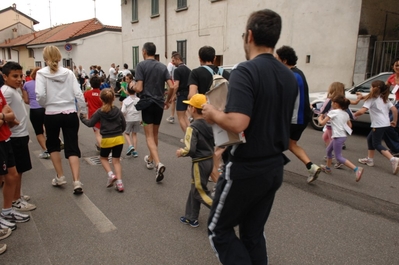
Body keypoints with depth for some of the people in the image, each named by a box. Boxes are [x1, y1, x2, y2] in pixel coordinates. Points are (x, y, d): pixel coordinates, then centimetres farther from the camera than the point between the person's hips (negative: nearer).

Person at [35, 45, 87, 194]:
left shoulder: (41, 73, -4)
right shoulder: (69, 73, 1)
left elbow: (40, 95, -15)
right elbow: (78, 94, -2)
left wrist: (44, 104, 5)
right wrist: (84, 111, 8)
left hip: (52, 115, -1)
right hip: (70, 114, 1)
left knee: (53, 145, 22)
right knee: (72, 148, 4)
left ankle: (60, 177, 25)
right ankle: (77, 182, -6)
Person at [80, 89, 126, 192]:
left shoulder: (100, 112, -6)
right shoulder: (118, 111, 2)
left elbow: (90, 123, 1)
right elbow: (124, 125, 6)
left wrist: (82, 118, 18)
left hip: (107, 140, -2)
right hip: (119, 139, 3)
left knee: (103, 158, 21)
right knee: (116, 160, 10)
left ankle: (111, 174, -1)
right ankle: (119, 182, 0)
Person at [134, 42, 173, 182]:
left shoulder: (141, 65, -7)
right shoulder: (163, 67, 6)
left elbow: (139, 88, -14)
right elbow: (171, 87, -1)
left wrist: (132, 87, 8)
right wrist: (167, 101, 13)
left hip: (147, 103, -4)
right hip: (159, 103, 5)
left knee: (149, 136, -2)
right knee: (155, 134, 19)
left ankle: (158, 163, -19)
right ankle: (150, 159, 34)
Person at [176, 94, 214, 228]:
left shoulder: (193, 127, -20)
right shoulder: (209, 124, 3)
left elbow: (190, 150, -25)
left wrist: (181, 152, -7)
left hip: (200, 163, -8)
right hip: (210, 160, 8)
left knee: (200, 192, 7)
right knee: (195, 189, 19)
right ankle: (191, 218, 30)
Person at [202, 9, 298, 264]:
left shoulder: (245, 71, -19)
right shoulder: (290, 77, 6)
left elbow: (237, 123, -31)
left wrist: (212, 113, -13)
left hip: (246, 169, -7)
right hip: (274, 167, 8)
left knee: (219, 229, 13)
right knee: (253, 232, 21)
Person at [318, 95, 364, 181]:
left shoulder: (333, 112, -10)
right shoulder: (346, 114, 11)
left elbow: (322, 123, -11)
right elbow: (350, 125, 16)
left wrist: (320, 118, 9)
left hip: (338, 137, -9)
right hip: (343, 136, 9)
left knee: (339, 157, -6)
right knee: (328, 150, 23)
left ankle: (356, 169, -16)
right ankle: (328, 168, 36)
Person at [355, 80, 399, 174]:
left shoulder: (372, 99, -7)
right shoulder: (385, 99, 15)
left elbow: (362, 111, -19)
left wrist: (354, 114, -1)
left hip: (379, 125, -8)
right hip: (386, 123, 9)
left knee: (377, 144, -2)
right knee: (370, 138, 21)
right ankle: (370, 159, 26)